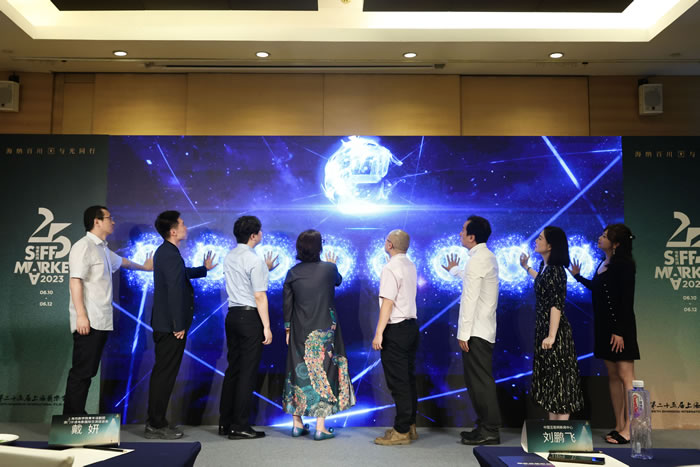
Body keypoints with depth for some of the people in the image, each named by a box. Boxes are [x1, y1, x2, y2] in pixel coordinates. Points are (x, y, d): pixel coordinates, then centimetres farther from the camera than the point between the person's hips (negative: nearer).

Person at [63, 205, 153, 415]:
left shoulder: (103, 249, 20)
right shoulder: (84, 246, -9)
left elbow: (121, 261, 40)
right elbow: (75, 281, -17)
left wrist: (144, 267, 58)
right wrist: (81, 315, -24)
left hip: (101, 321, 9)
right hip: (88, 322, -9)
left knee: (87, 371, 10)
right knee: (81, 372, -7)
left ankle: (78, 417, 15)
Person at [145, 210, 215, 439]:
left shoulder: (164, 252, 13)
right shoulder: (171, 255, -20)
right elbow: (175, 292, -24)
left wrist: (204, 269, 44)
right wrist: (179, 326, -21)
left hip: (163, 324, 10)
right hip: (171, 325, -10)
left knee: (162, 373, 16)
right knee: (165, 374, -2)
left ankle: (155, 422, 25)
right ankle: (156, 426, 7)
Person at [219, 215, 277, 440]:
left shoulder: (229, 257, 11)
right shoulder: (255, 261, -13)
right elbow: (260, 296, -15)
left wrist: (265, 270, 20)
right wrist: (266, 327, -13)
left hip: (232, 314, 8)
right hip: (250, 316, -8)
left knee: (233, 369, 13)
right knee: (247, 372, -2)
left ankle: (225, 423, 18)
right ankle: (240, 426, 2)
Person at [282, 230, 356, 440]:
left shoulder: (292, 273, -3)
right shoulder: (329, 269, -8)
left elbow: (287, 304, 3)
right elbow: (338, 281, 15)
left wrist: (288, 329, 13)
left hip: (300, 332, 2)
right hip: (324, 331, -2)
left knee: (299, 373, 12)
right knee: (323, 374, 3)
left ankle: (297, 424, 21)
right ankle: (320, 427, 5)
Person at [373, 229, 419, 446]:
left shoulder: (391, 268, -15)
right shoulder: (411, 266, 12)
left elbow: (388, 302, -20)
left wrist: (379, 333, -19)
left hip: (396, 329, -9)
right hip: (411, 325, 9)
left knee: (398, 383, -3)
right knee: (409, 379, 14)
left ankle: (401, 432, 2)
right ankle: (410, 426, 22)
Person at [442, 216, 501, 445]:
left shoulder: (476, 260, -17)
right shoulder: (488, 257, 14)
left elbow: (470, 298, -21)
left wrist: (463, 332, -19)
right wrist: (455, 270, 49)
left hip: (475, 331, -10)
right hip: (485, 329, 10)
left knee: (479, 380, -3)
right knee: (480, 379, 15)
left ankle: (489, 431, 3)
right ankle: (486, 426, 23)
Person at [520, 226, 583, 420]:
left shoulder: (555, 270, -18)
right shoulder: (545, 266, 10)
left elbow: (556, 305, -23)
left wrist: (551, 336, -26)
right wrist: (526, 267, 44)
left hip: (555, 330, -10)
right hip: (543, 327, 10)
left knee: (558, 376, -3)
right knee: (549, 376, 14)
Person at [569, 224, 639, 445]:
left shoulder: (623, 264, -13)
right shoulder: (603, 264, 12)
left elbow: (626, 300, -17)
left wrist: (619, 330, -21)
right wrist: (578, 277, 31)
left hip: (620, 325, -9)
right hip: (604, 325, 9)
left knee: (625, 376, -5)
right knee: (612, 376, 11)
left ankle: (628, 429, -1)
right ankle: (619, 425, 18)